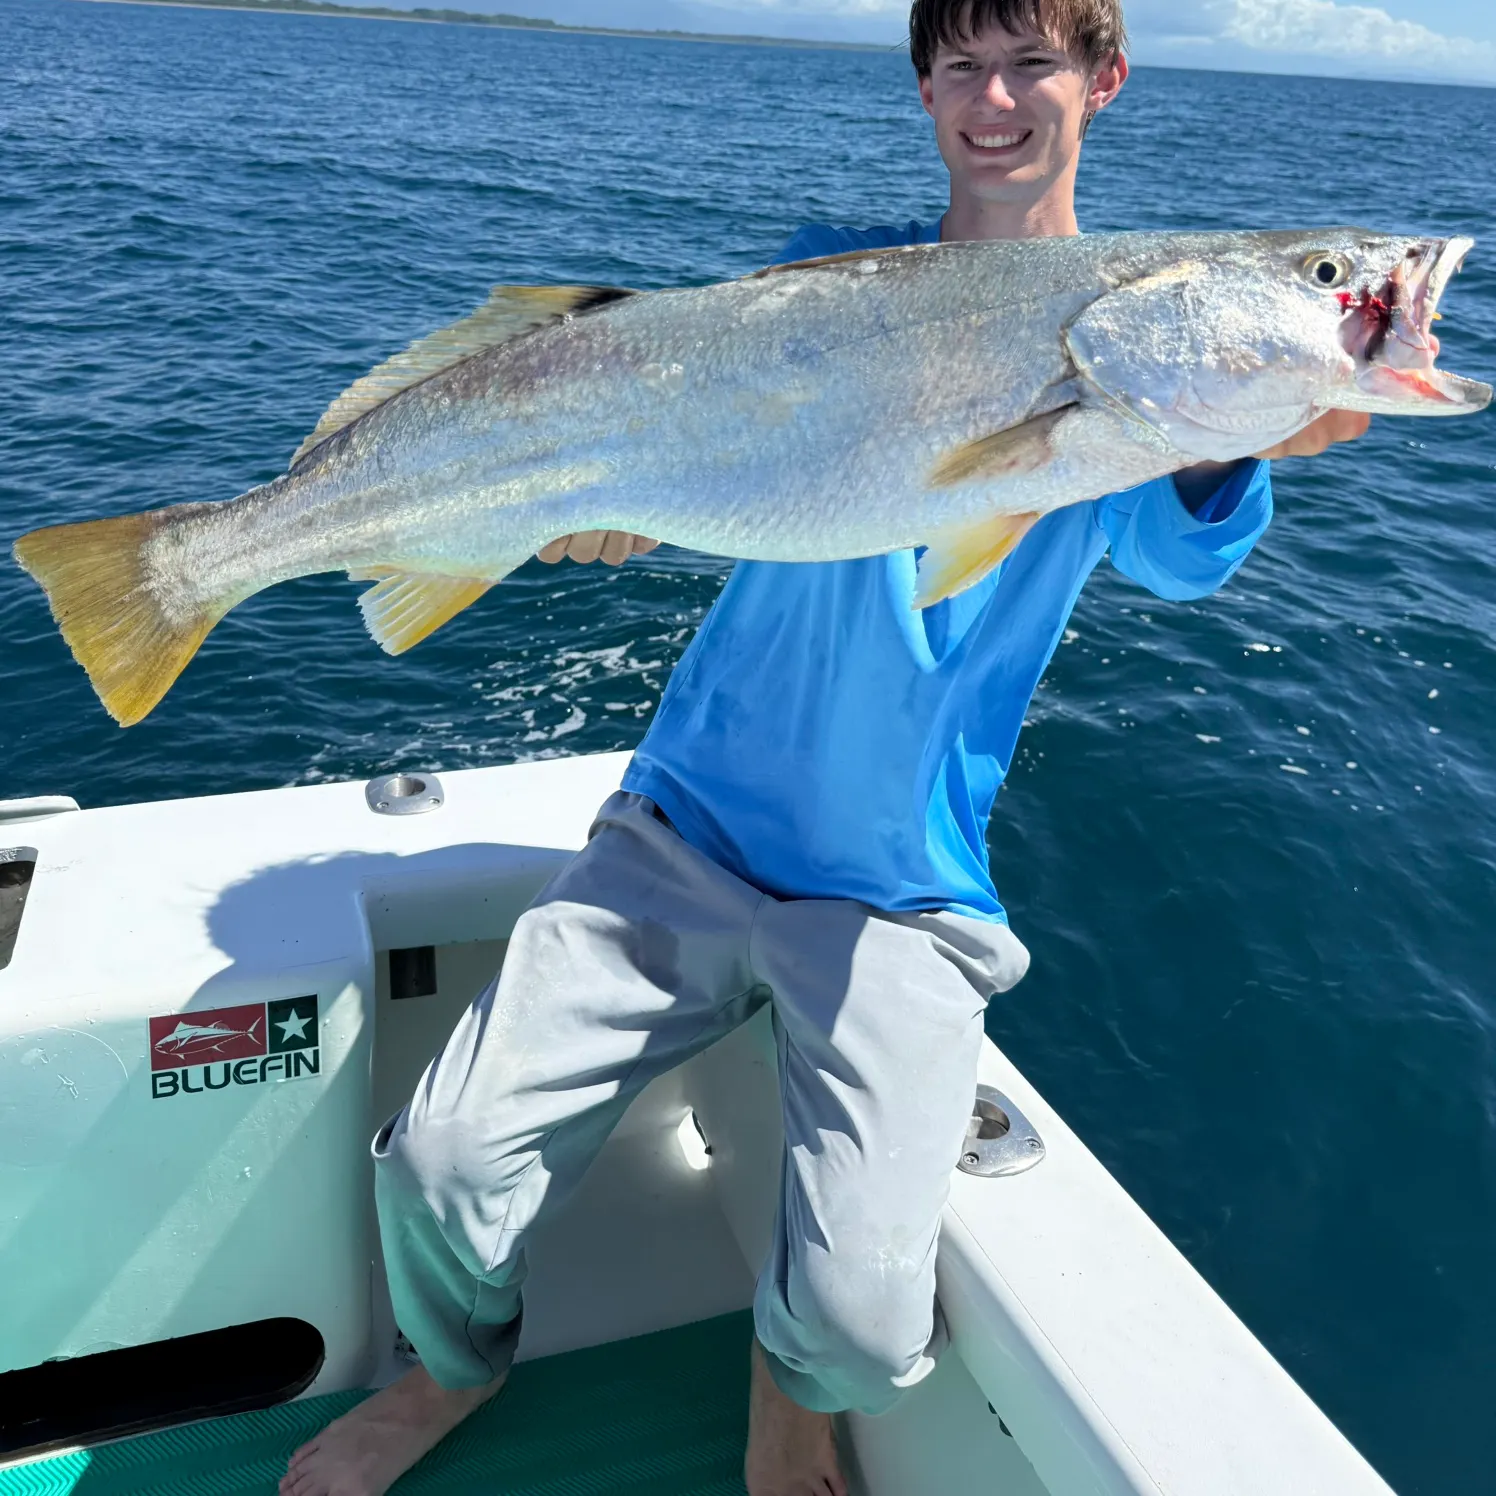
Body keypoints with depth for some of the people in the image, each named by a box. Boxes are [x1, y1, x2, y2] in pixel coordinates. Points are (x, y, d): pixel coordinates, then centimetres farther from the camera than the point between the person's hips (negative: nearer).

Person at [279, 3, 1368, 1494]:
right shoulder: (839, 268, 8)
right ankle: (457, 1365, 29)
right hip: (689, 824, 2)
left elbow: (1171, 556, -14)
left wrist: (1239, 437, -36)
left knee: (860, 1312, -17)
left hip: (898, 893, -1)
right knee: (439, 1162, -8)